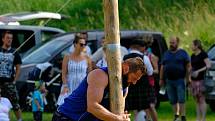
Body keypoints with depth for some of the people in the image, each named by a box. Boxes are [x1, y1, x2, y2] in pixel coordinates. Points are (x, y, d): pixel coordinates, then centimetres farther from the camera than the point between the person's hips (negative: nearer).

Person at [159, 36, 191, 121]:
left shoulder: (182, 53, 1)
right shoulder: (166, 54, 13)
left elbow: (188, 66, -2)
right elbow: (162, 67, 15)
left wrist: (188, 78, -9)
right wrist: (161, 79, 9)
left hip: (180, 80, -4)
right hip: (169, 81, 4)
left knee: (181, 99, -8)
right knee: (172, 100, 7)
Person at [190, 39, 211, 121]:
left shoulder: (203, 54, -6)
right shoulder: (193, 56, 16)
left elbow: (208, 65, -13)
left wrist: (198, 71, -19)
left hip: (201, 80, -7)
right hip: (194, 80, 7)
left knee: (202, 100, -6)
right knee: (197, 100, 8)